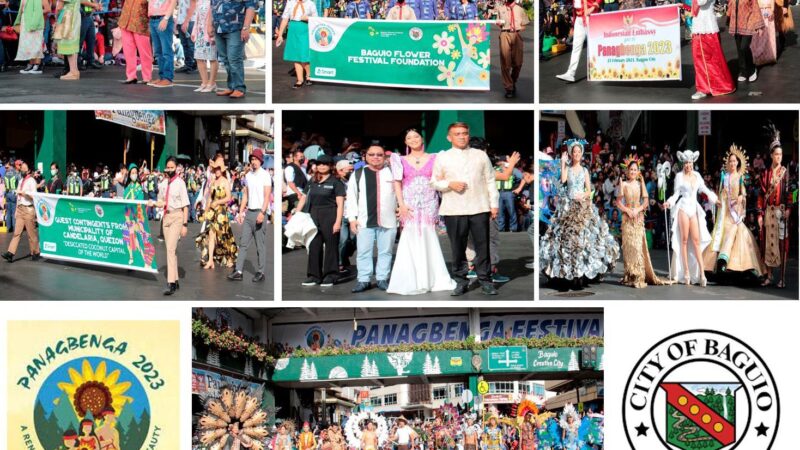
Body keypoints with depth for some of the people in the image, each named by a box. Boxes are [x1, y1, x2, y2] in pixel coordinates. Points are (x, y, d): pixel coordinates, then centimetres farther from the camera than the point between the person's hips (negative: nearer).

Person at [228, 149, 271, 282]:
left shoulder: (265, 175, -7)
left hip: (259, 212, -6)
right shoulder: (248, 175, 13)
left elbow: (267, 196, -13)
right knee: (244, 243, 3)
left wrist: (262, 213, -22)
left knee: (260, 245, -1)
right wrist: (241, 212, 11)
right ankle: (238, 271, 2)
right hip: (248, 212, 6)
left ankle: (261, 272, 5)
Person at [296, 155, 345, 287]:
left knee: (330, 246, -1)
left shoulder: (335, 182, -2)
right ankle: (314, 275, 11)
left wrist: (338, 222, -15)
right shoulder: (312, 182, 14)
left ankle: (330, 276, 5)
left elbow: (340, 204, -7)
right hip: (314, 215, 5)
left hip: (330, 216, -5)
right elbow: (303, 199, 17)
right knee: (314, 246, 5)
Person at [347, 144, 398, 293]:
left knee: (385, 251, 5)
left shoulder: (392, 173, 6)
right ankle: (364, 280, 8)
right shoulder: (358, 174, 7)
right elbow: (351, 198, 7)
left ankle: (382, 279, 13)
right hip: (365, 221, 0)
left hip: (388, 221, 0)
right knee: (363, 252, 1)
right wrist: (352, 218, 1)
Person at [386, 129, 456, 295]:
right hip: (410, 205, 0)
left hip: (429, 204, 0)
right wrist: (402, 205, -7)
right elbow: (397, 184, 3)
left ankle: (431, 278, 6)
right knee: (411, 241, -3)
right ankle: (411, 281, 0)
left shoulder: (433, 159, 7)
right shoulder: (402, 161, 7)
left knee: (428, 239, -1)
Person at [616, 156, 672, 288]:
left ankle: (640, 276, -3)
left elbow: (646, 201, 4)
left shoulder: (640, 184, 6)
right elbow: (618, 202, 2)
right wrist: (628, 210, -11)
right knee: (629, 245, -2)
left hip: (639, 217, 1)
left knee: (639, 245, -4)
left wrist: (638, 210, -10)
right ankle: (631, 276, 1)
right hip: (627, 217, -1)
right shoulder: (623, 184, 3)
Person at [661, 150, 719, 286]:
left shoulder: (697, 175, 9)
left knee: (696, 240, -2)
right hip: (683, 207, -3)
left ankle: (701, 272, -6)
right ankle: (686, 272, 1)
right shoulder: (679, 176, -1)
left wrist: (715, 199, 22)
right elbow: (676, 193, 1)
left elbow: (704, 189, 19)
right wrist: (668, 203, -15)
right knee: (684, 240, -2)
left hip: (694, 208, 3)